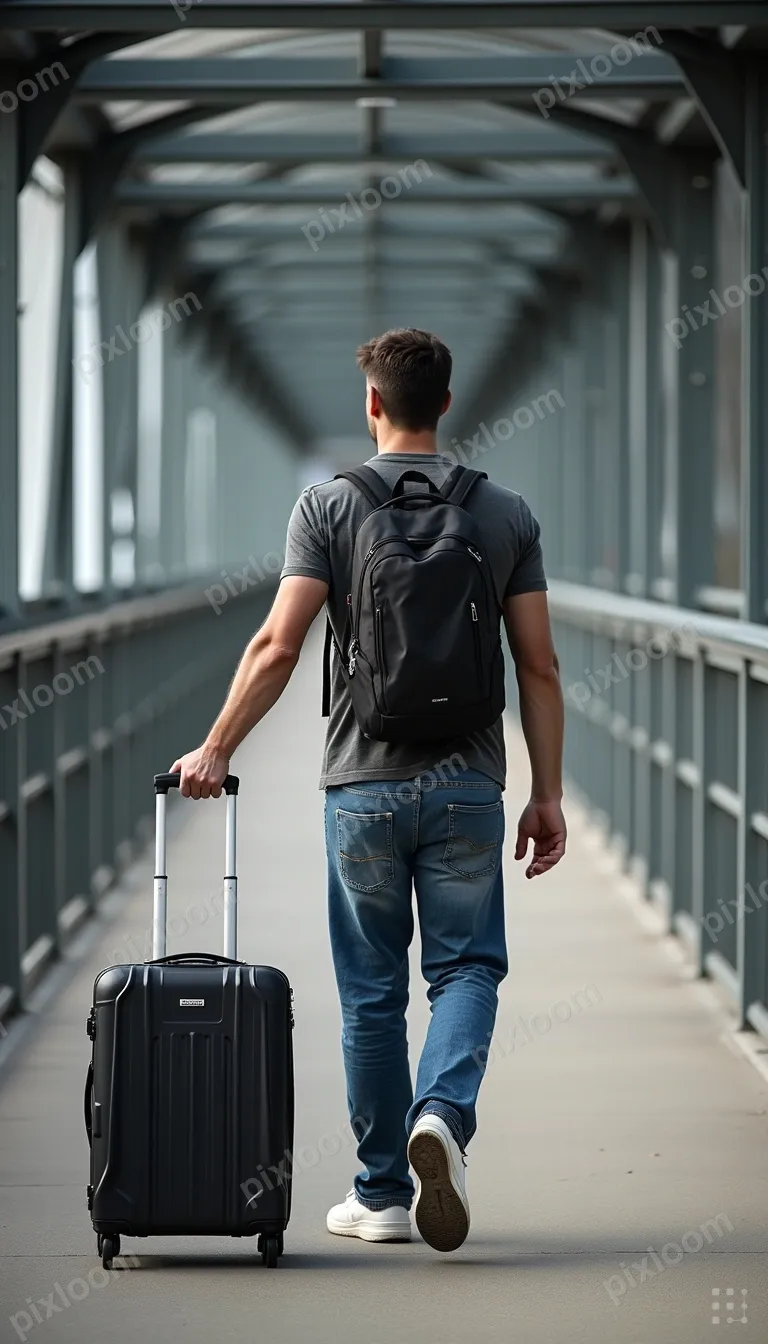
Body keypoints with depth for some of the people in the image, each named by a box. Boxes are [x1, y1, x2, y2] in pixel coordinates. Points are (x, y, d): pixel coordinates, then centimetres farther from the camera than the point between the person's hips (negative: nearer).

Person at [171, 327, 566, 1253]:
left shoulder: (329, 506, -2)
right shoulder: (505, 513, 4)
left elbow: (278, 646, -9)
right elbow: (538, 668, 2)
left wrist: (215, 750, 0)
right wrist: (546, 794, 8)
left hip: (365, 783, 0)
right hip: (469, 784, 1)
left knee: (372, 988, 8)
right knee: (466, 966, 7)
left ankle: (382, 1193, 13)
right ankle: (443, 1112, -21)